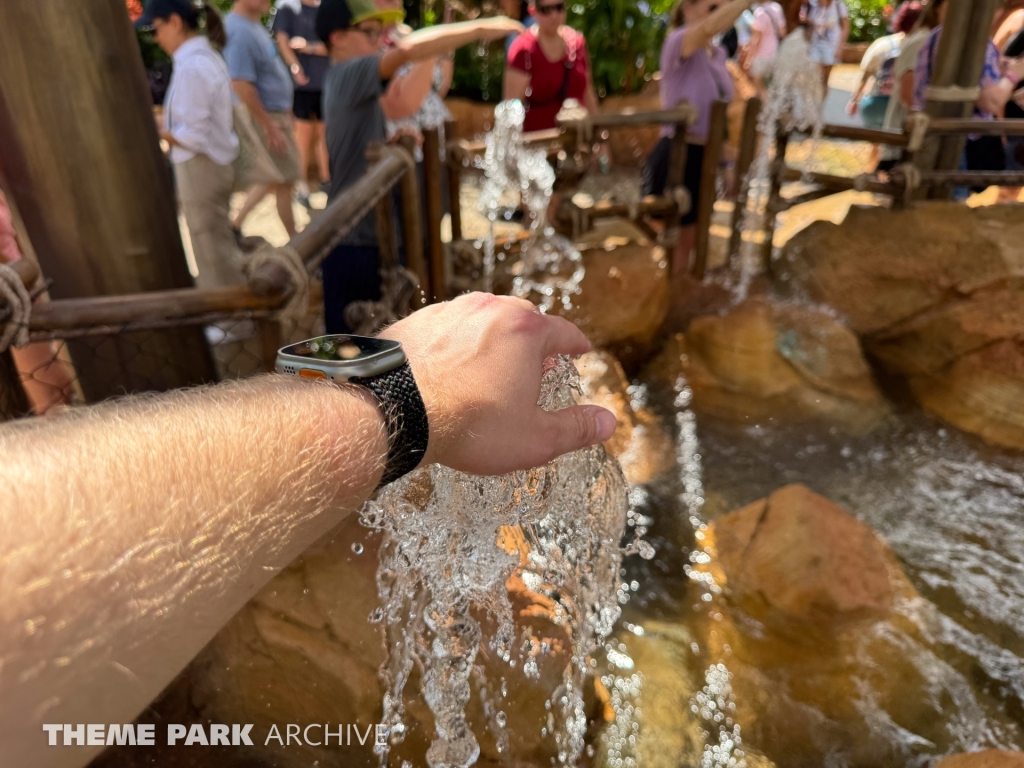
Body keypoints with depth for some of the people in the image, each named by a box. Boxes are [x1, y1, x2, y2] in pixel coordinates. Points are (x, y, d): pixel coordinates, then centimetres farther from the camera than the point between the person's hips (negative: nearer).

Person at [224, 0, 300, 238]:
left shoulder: (252, 25, 10)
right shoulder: (240, 31, -21)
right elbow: (241, 84, -26)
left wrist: (285, 112, 20)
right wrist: (269, 126, -24)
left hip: (277, 113, 10)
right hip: (266, 117, -10)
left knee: (274, 178, 18)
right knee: (283, 181, 1)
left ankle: (235, 225, 24)